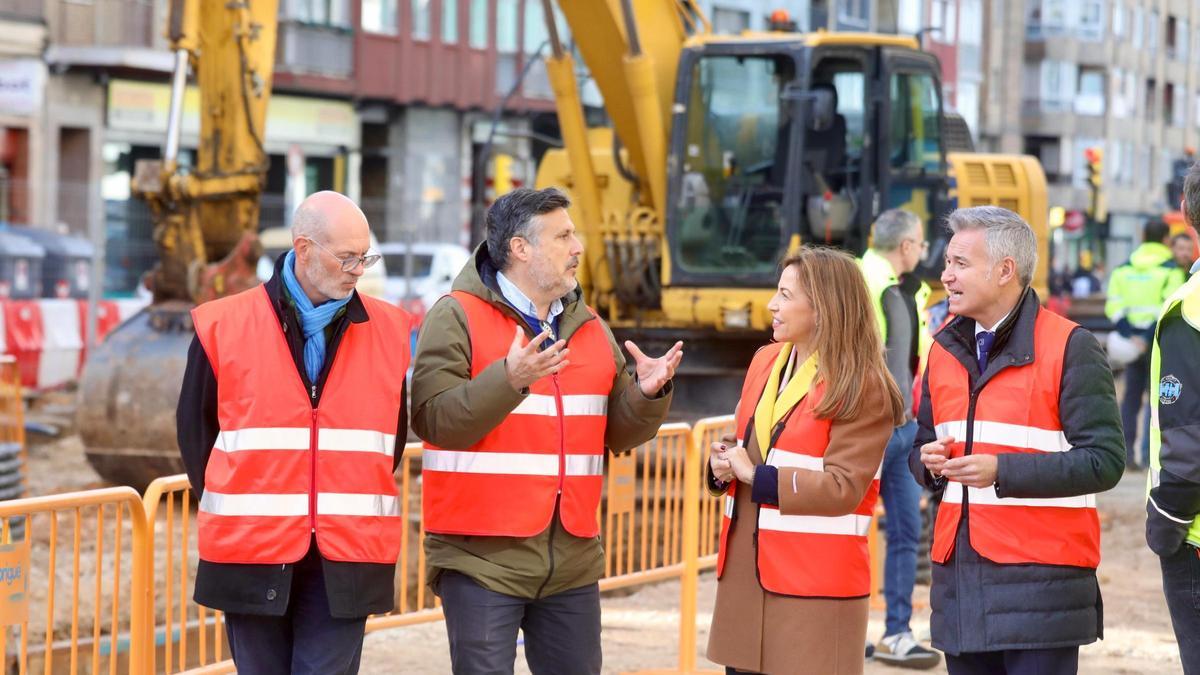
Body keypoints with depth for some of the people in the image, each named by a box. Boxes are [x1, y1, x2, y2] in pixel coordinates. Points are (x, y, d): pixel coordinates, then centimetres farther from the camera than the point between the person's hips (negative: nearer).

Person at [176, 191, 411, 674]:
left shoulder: (390, 330, 5)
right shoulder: (223, 326, 0)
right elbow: (195, 427, 9)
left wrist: (364, 510, 10)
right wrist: (230, 508, 9)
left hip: (345, 562, 1)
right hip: (251, 555, 0)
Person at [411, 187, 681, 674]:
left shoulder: (589, 327, 14)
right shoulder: (457, 317, -5)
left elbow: (617, 433, 16)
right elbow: (435, 420, -16)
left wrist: (647, 396, -5)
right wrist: (508, 379, -28)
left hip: (573, 561, 6)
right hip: (483, 557, -6)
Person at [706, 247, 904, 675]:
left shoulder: (862, 388, -11)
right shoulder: (765, 362, 11)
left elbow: (843, 488, -19)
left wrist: (755, 476, -17)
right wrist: (723, 465, -2)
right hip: (744, 569, 7)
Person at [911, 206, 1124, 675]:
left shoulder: (1069, 347, -6)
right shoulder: (946, 348, 16)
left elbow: (1104, 460, -12)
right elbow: (923, 445, 25)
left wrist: (1002, 471, -20)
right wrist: (929, 462, 0)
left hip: (1040, 583, -6)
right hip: (960, 579, 6)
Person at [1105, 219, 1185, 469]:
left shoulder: (1123, 268, 9)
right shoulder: (1171, 270, -6)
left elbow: (1113, 306, 0)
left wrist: (1129, 335, -7)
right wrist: (1149, 339, -17)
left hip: (1131, 342, 4)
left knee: (1131, 397, 11)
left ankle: (1126, 451, 7)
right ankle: (1148, 454, -2)